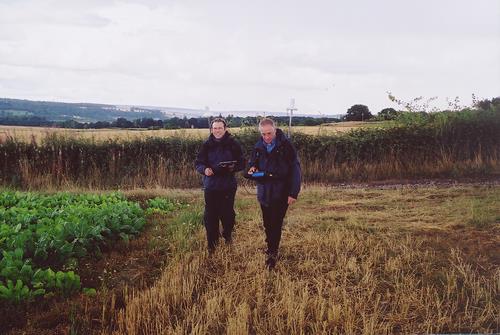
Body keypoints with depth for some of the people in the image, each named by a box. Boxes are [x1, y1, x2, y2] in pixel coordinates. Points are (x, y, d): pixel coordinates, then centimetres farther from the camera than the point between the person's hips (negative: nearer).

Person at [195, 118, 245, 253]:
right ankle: (212, 244, 20)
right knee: (210, 215, 3)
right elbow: (198, 163, 3)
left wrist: (233, 167, -21)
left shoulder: (233, 144, -4)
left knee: (227, 213, 8)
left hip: (228, 186, -1)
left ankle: (227, 235, 38)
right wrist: (204, 169, -18)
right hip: (211, 185, 1)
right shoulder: (207, 145, 0)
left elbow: (242, 163, -1)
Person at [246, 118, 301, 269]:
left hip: (281, 193, -4)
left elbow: (295, 169, -13)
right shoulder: (258, 147, 1)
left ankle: (272, 253, 7)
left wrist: (293, 193, -16)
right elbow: (252, 163, 16)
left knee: (276, 223, -3)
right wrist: (252, 169, -9)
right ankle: (271, 248, 29)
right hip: (264, 192, 5)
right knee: (267, 223, 13)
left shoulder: (285, 145, -13)